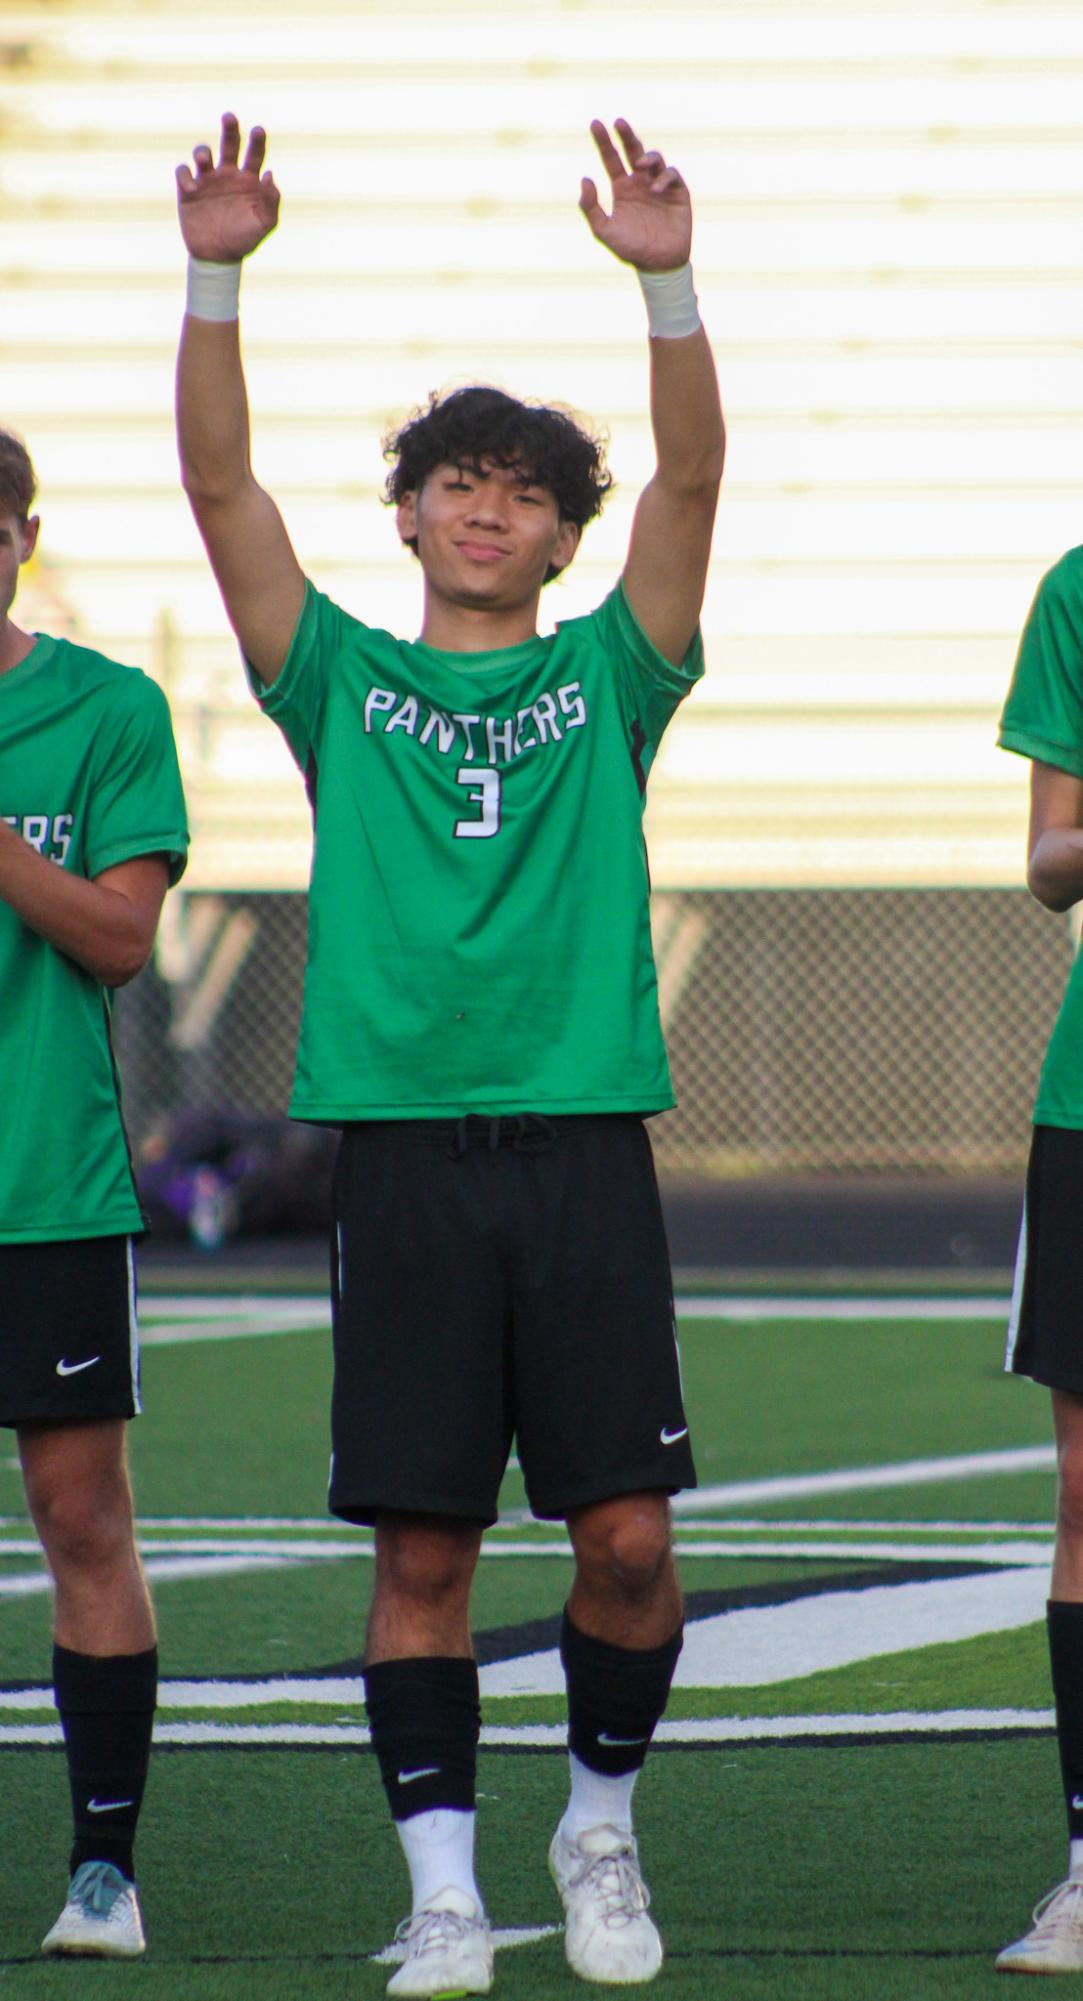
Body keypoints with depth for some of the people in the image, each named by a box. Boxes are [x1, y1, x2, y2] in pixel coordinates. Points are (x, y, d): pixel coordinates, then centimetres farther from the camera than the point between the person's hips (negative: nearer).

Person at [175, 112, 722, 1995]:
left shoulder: (605, 680, 11)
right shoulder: (342, 681, 11)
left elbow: (690, 477, -2)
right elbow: (220, 483, 1)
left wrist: (666, 282, -16)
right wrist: (216, 279, -11)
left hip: (583, 1139, 0)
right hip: (401, 1138, 0)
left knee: (627, 1535, -3)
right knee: (421, 1542, -1)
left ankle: (601, 1826, 19)